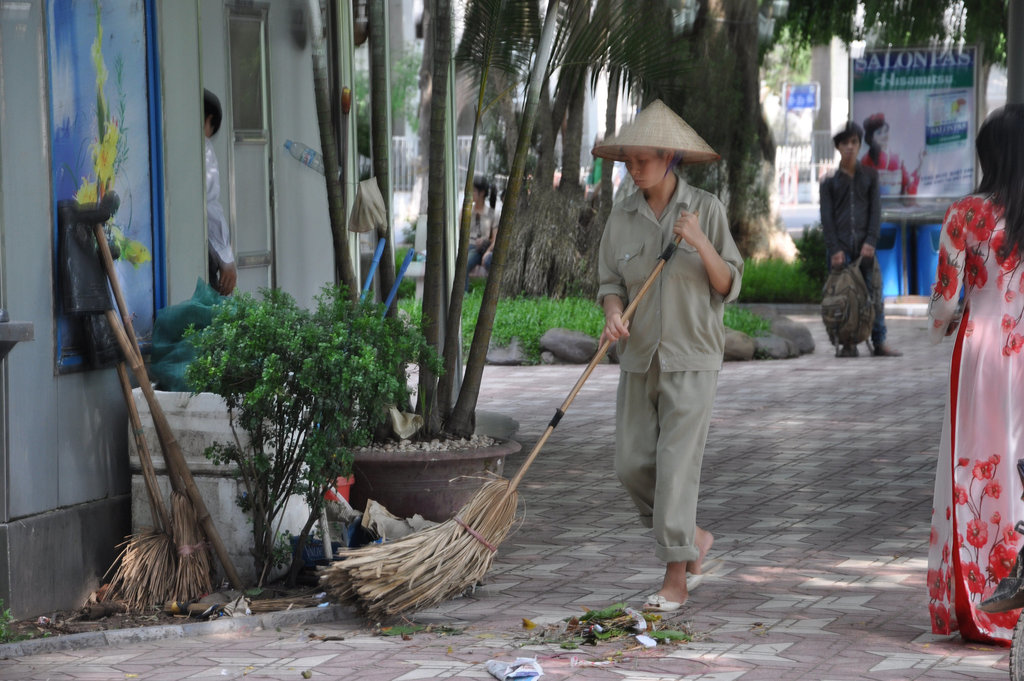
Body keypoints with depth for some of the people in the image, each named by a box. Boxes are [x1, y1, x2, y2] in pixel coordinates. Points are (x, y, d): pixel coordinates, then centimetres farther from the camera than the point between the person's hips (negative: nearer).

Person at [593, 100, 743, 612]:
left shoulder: (705, 209, -5)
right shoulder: (623, 216, 4)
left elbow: (728, 286, -4)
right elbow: (611, 281, 8)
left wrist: (701, 243, -21)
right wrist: (613, 316, -14)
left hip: (691, 357, -4)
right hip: (640, 356, 4)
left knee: (677, 464, -8)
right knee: (632, 465, 3)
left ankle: (676, 578, -1)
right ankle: (694, 538, 27)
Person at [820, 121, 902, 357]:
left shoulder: (869, 175, 11)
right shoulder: (829, 180, 7)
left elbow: (876, 210, 6)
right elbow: (826, 217, 2)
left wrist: (871, 241, -7)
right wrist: (834, 249, -8)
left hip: (864, 245, 1)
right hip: (840, 246, -1)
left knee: (874, 293, -3)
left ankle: (879, 342, 1)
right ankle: (848, 344, 3)